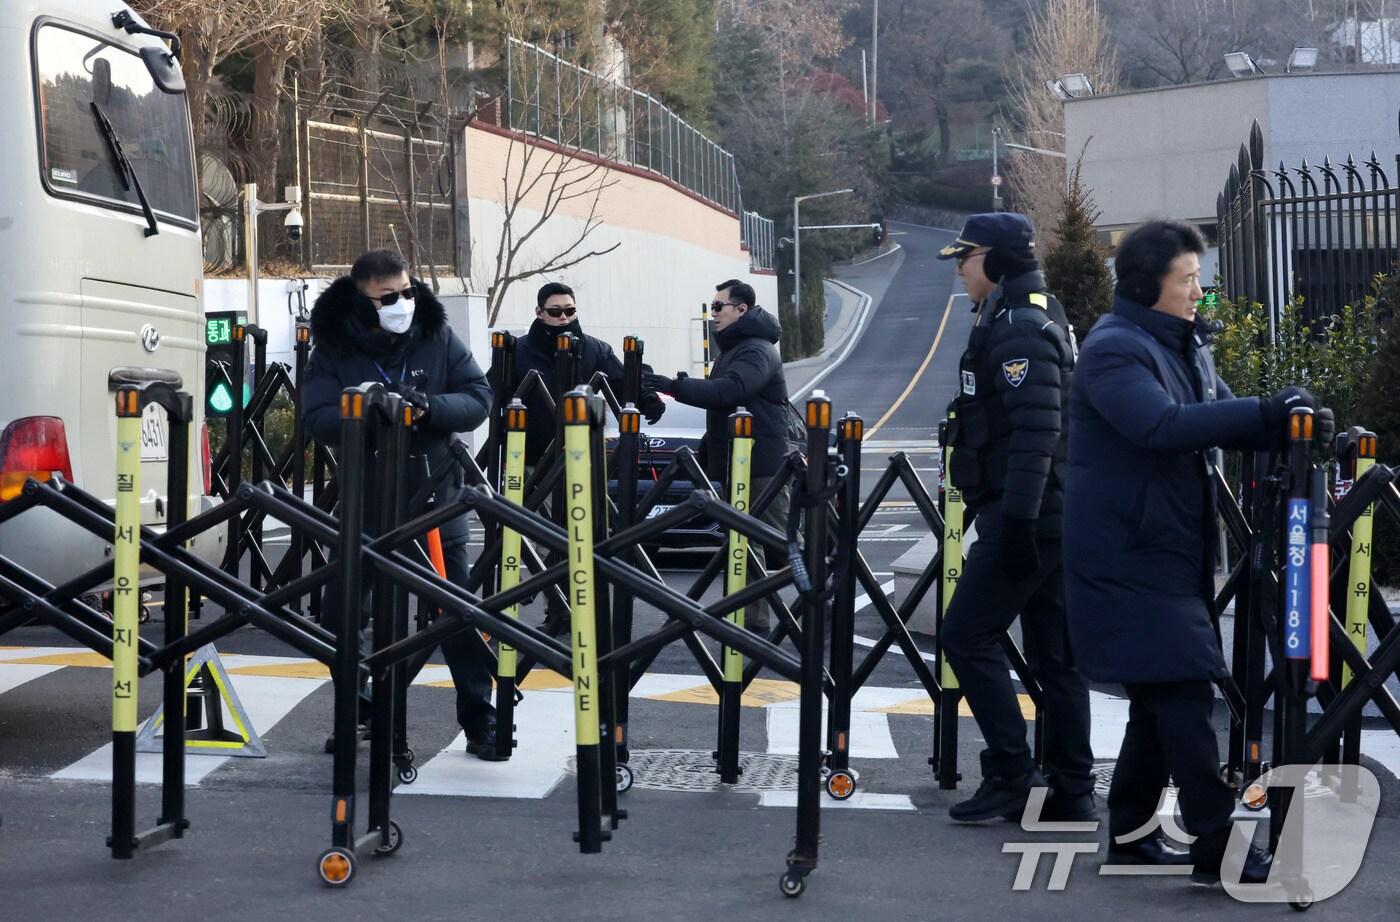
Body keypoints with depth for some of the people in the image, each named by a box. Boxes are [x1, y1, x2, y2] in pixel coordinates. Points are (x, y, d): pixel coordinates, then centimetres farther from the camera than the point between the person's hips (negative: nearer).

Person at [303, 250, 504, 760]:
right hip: (363, 503, 0)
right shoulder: (332, 348, -5)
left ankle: (480, 720, 11)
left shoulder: (438, 337, -2)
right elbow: (319, 419, -15)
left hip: (435, 501, 0)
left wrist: (430, 407, -23)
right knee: (341, 616, 6)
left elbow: (478, 398, -5)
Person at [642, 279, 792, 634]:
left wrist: (674, 386, -34)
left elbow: (728, 391, -31)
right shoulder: (732, 349, 19)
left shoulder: (757, 351, -14)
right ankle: (754, 621, 14)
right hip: (734, 465, 10)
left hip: (762, 468, -10)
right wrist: (705, 452, 21)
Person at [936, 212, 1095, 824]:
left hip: (1026, 516, -10)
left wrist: (1015, 520, -26)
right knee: (1053, 654, 10)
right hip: (1054, 515, 10)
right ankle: (1071, 792, 13)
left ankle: (1010, 774, -2)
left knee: (966, 636, -4)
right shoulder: (1038, 318, 19)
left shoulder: (1018, 328, -14)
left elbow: (1035, 432, -23)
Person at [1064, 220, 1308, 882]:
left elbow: (1222, 422, 13)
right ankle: (1217, 846, -8)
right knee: (1184, 689, -11)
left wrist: (1282, 425, -7)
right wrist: (1264, 412, -31)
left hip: (1172, 553, 9)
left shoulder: (1185, 346, 13)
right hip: (1128, 558, -9)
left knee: (1162, 695, 13)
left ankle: (1131, 832, 22)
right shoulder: (1115, 349, -15)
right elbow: (1162, 425, -30)